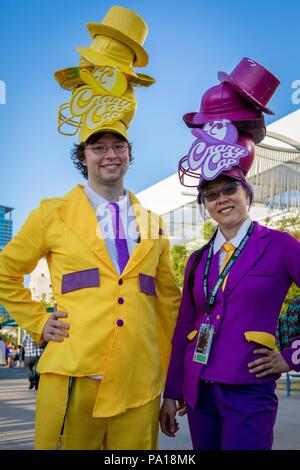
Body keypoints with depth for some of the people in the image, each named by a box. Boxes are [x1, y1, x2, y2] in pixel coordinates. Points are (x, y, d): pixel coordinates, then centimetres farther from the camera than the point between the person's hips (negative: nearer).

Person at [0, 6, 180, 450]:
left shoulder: (152, 222, 12)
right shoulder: (53, 213, 4)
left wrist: (167, 369, 15)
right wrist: (38, 322, 3)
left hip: (140, 387, 3)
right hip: (73, 378, -2)